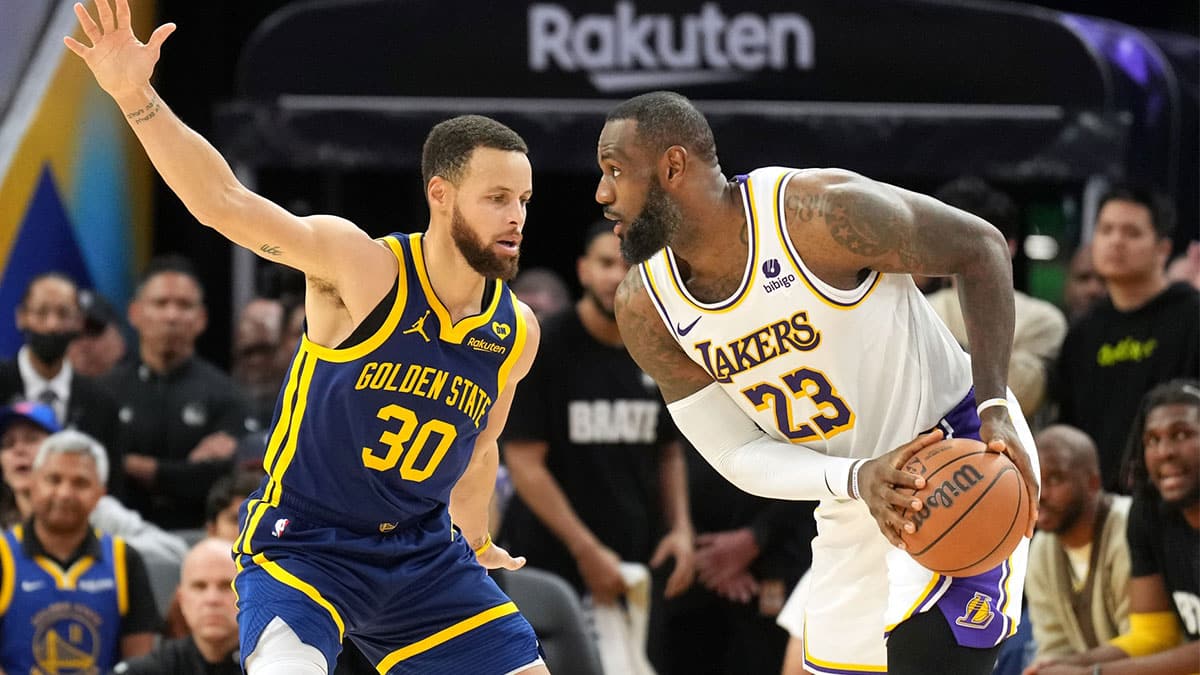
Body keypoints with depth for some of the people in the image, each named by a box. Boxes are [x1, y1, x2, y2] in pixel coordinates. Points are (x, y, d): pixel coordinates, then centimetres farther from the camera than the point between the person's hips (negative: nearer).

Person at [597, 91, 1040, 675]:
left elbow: (980, 247, -13)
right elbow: (739, 456, -8)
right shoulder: (644, 309, -8)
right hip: (852, 501, 7)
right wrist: (858, 479, -28)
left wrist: (996, 407, -23)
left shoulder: (818, 212, -25)